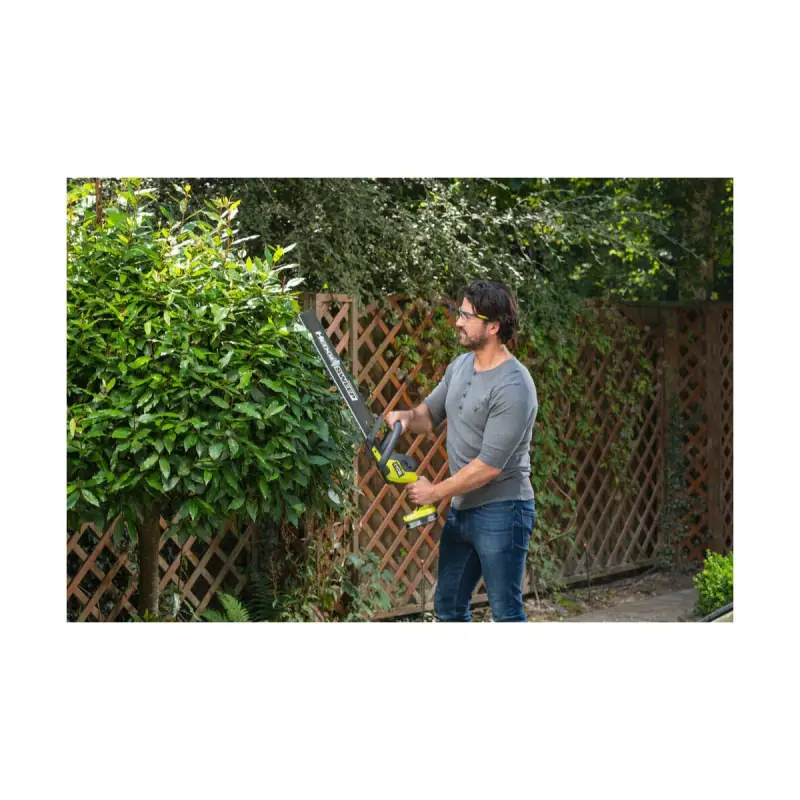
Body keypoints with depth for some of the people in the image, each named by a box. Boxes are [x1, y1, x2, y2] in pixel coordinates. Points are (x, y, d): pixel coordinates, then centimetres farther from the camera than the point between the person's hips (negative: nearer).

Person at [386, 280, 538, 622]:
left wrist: (436, 492, -14)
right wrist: (408, 417, -6)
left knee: (506, 613, -2)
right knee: (448, 605, 17)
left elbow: (489, 465, -24)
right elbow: (431, 413, 18)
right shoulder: (461, 365, 6)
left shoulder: (513, 387, -22)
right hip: (461, 509, 9)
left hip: (500, 513, -9)